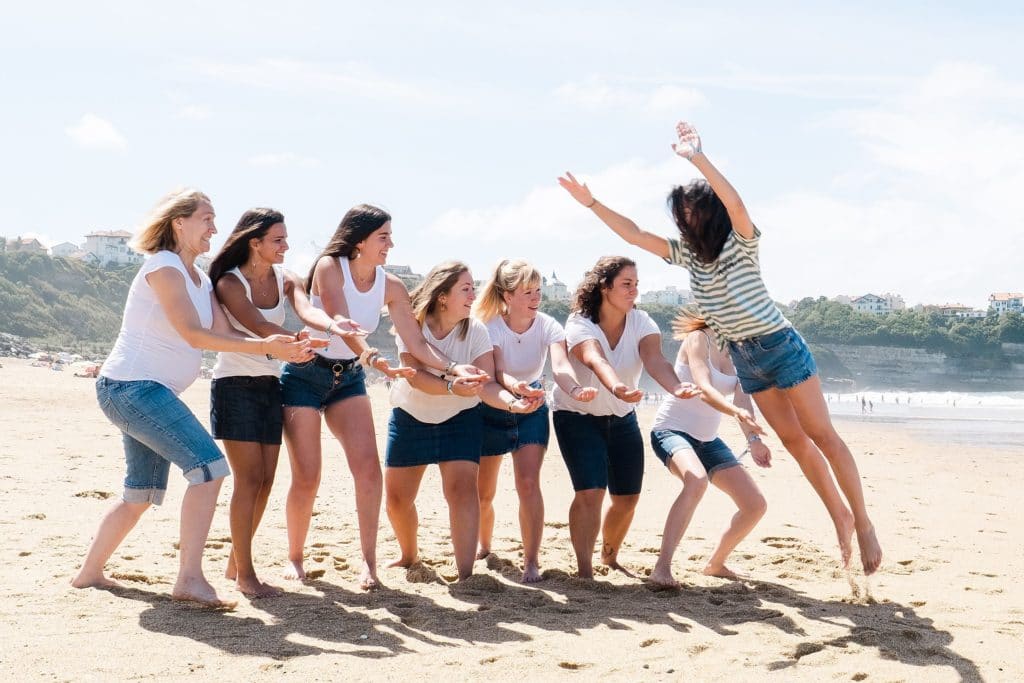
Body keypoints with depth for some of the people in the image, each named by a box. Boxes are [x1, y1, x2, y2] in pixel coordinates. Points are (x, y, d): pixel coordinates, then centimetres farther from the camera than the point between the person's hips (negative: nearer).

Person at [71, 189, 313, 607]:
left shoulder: (200, 279, 16)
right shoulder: (163, 267, -11)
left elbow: (224, 333, 3)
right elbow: (194, 334, -20)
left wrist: (283, 349, -11)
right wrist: (265, 346, -23)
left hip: (146, 393, 10)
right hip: (132, 386, -10)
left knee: (140, 496, 17)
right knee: (208, 467, -20)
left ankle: (89, 573, 30)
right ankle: (190, 578, -23)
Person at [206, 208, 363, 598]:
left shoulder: (285, 280, 5)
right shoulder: (229, 283, -10)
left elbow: (306, 309, -17)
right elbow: (258, 327, -24)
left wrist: (331, 325, -40)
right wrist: (306, 342, -38)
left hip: (269, 386, 6)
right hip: (235, 385, -6)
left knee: (265, 481, 5)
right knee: (250, 478, -11)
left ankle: (236, 563, 19)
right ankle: (245, 574, -5)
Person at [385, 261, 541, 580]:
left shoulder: (476, 331, -15)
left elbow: (487, 385, -23)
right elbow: (415, 375, -28)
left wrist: (513, 402, -43)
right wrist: (452, 387, -46)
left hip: (460, 419, -1)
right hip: (410, 418, 1)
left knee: (463, 487, -20)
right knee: (397, 497, 5)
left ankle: (466, 574, -20)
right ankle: (409, 555, 35)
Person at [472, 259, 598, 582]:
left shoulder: (548, 326, -16)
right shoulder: (491, 327, -20)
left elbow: (560, 365, -33)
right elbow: (497, 372, -34)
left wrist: (576, 389, -56)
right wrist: (515, 386, -57)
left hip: (532, 411, 0)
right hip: (492, 410, 0)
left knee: (528, 483, -17)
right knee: (483, 492, 7)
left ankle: (531, 562, -10)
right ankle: (484, 546, 36)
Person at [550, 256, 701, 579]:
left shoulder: (641, 323, -12)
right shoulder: (579, 324, -23)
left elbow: (655, 360, -31)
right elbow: (595, 360, -45)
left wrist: (676, 388, -53)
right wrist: (616, 387, -66)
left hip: (622, 418, 5)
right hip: (577, 416, -4)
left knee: (628, 497, 6)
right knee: (591, 491, -20)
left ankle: (610, 557, 32)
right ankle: (584, 570, -11)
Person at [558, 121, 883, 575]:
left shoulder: (741, 242, -13)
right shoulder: (687, 253, 7)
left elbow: (735, 204, -33)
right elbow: (635, 235, 6)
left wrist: (699, 158, -44)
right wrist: (591, 202, -1)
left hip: (780, 348, -6)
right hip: (744, 359, 7)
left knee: (822, 435, -5)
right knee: (793, 440, 9)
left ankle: (862, 522, 0)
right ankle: (839, 515, 19)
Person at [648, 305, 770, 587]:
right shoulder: (698, 339, -14)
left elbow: (742, 397, -8)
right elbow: (704, 389, -29)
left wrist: (753, 439, -26)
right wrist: (736, 412, -48)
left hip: (708, 440, 8)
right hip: (672, 430, -8)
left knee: (755, 505, 2)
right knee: (697, 480, -39)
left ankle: (716, 563, 25)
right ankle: (662, 567, -38)